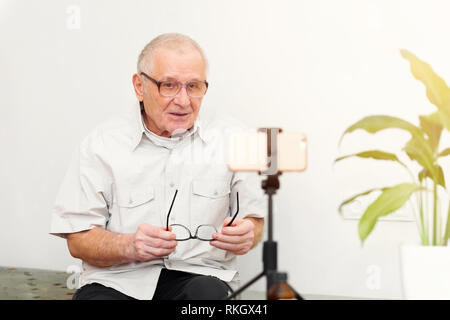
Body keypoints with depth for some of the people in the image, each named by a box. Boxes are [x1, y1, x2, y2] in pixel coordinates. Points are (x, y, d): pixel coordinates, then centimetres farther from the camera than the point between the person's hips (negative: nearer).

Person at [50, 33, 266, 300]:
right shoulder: (102, 144, 2)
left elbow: (254, 219, 13)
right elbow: (78, 240, 1)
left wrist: (246, 234, -12)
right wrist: (129, 246, -20)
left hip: (200, 274, 1)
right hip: (117, 281, -1)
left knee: (207, 291, -34)